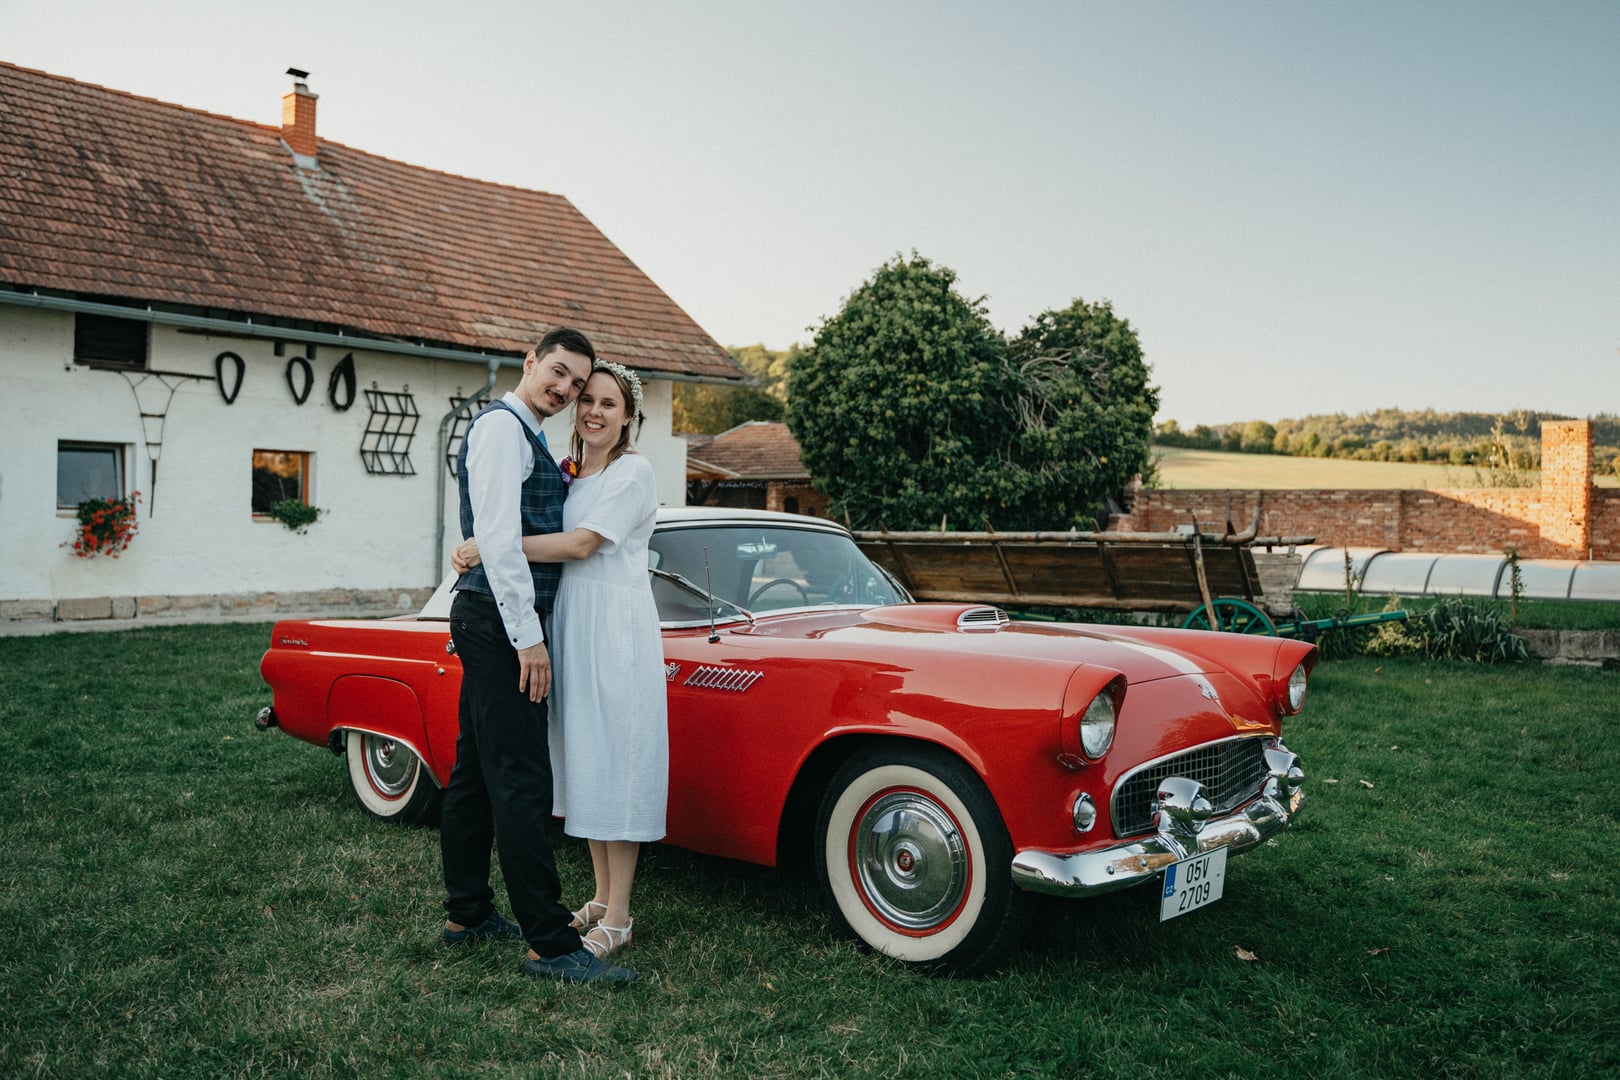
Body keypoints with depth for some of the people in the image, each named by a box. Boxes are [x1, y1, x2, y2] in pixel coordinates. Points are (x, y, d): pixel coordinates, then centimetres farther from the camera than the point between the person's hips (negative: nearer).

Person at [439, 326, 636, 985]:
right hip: (498, 618, -11)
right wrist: (527, 636, -21)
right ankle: (551, 945, -9)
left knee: (475, 770, 14)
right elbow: (497, 538, -20)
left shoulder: (525, 437, 19)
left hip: (488, 621, 11)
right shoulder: (502, 426, -11)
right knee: (521, 779, -11)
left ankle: (467, 913, 25)